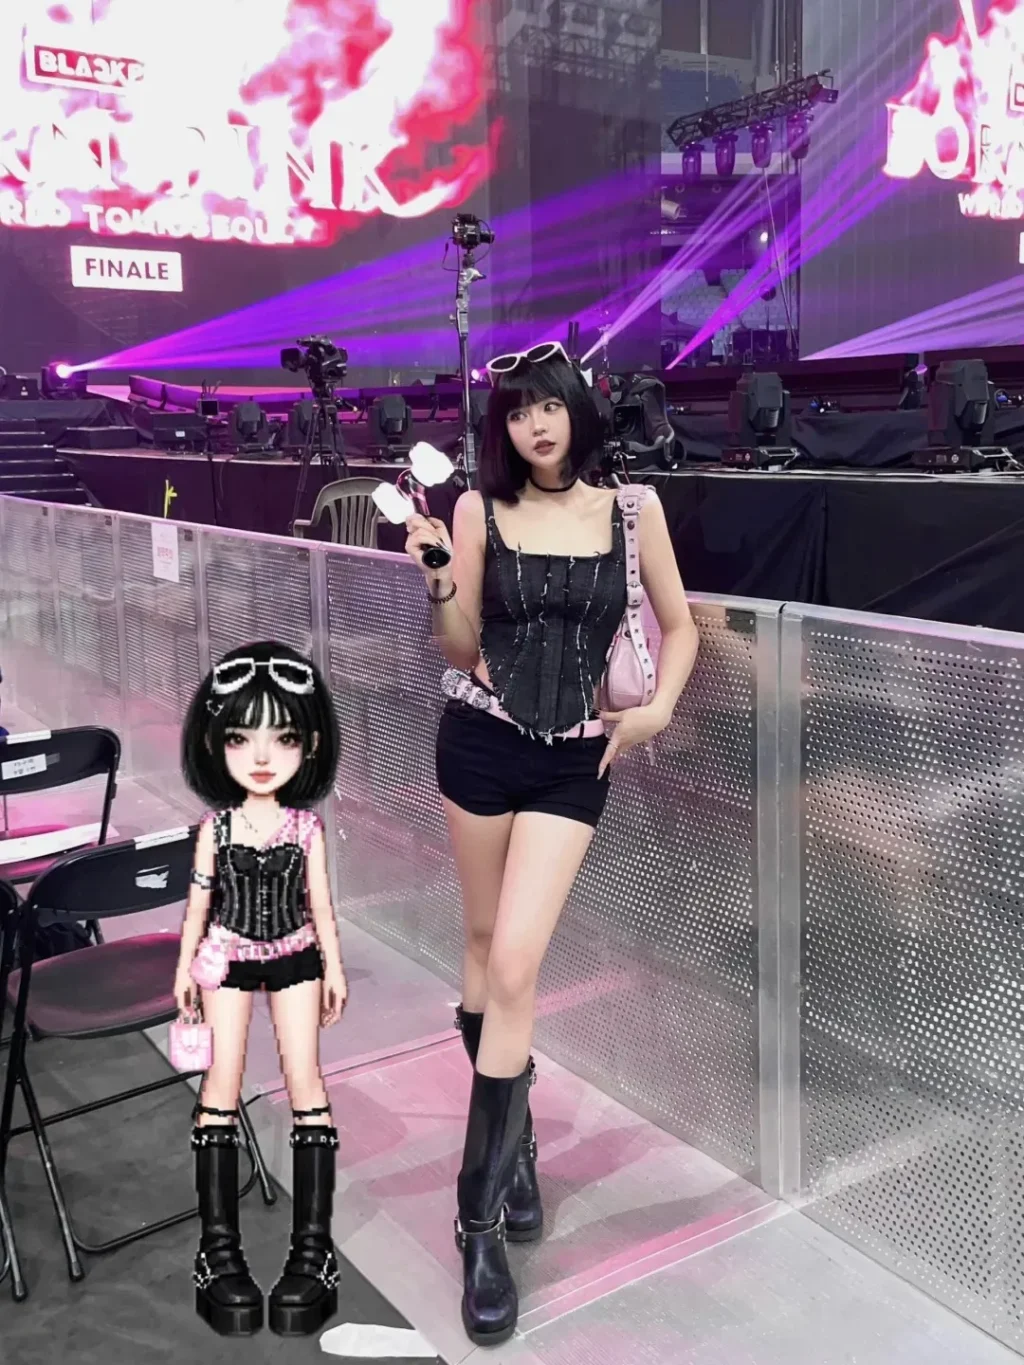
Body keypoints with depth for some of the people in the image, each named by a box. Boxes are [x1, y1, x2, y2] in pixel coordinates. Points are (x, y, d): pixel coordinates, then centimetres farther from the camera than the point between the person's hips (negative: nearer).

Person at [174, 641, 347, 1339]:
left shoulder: (308, 827, -9)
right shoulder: (215, 826, -9)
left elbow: (320, 902, 0)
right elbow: (199, 899, 1)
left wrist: (334, 967, 4)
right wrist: (186, 966, 5)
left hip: (295, 958, 0)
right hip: (228, 960, 0)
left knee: (305, 1080, 0)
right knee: (222, 1084, 3)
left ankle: (314, 1243, 10)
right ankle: (219, 1244, 13)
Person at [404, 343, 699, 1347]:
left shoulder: (631, 512, 0)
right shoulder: (479, 510, -2)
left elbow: (680, 625, 11)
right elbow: (460, 650, -1)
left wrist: (658, 710, -3)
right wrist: (439, 582, -18)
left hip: (575, 761, -1)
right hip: (480, 743, 1)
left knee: (514, 965, -9)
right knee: (486, 943, 12)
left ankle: (479, 1219, 3)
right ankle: (512, 1139, 37)